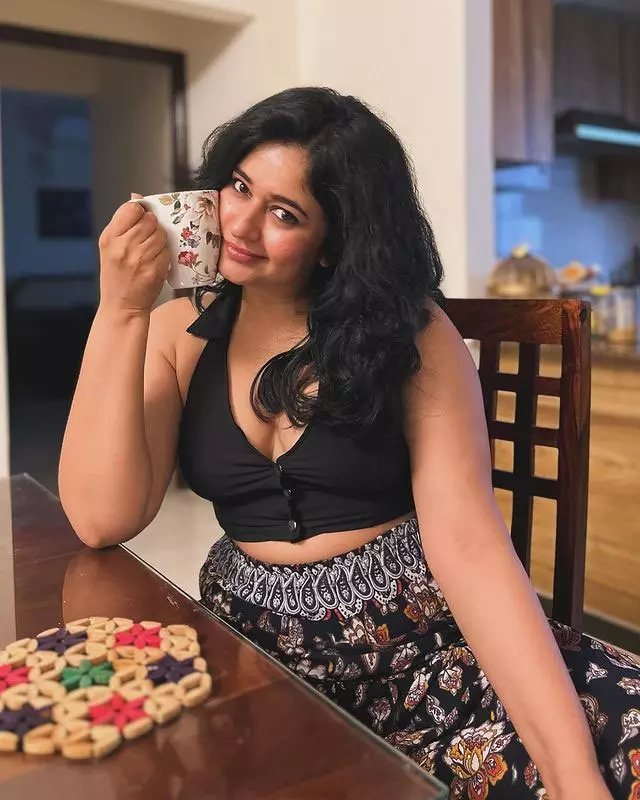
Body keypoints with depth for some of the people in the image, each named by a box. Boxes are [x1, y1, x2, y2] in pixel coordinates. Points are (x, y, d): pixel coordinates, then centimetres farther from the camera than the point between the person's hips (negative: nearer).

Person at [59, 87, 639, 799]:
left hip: (427, 636, -1)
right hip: (254, 653, 2)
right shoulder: (179, 332, 3)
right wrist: (121, 310, -12)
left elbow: (467, 542, -14)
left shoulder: (408, 330, -4)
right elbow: (102, 519, -8)